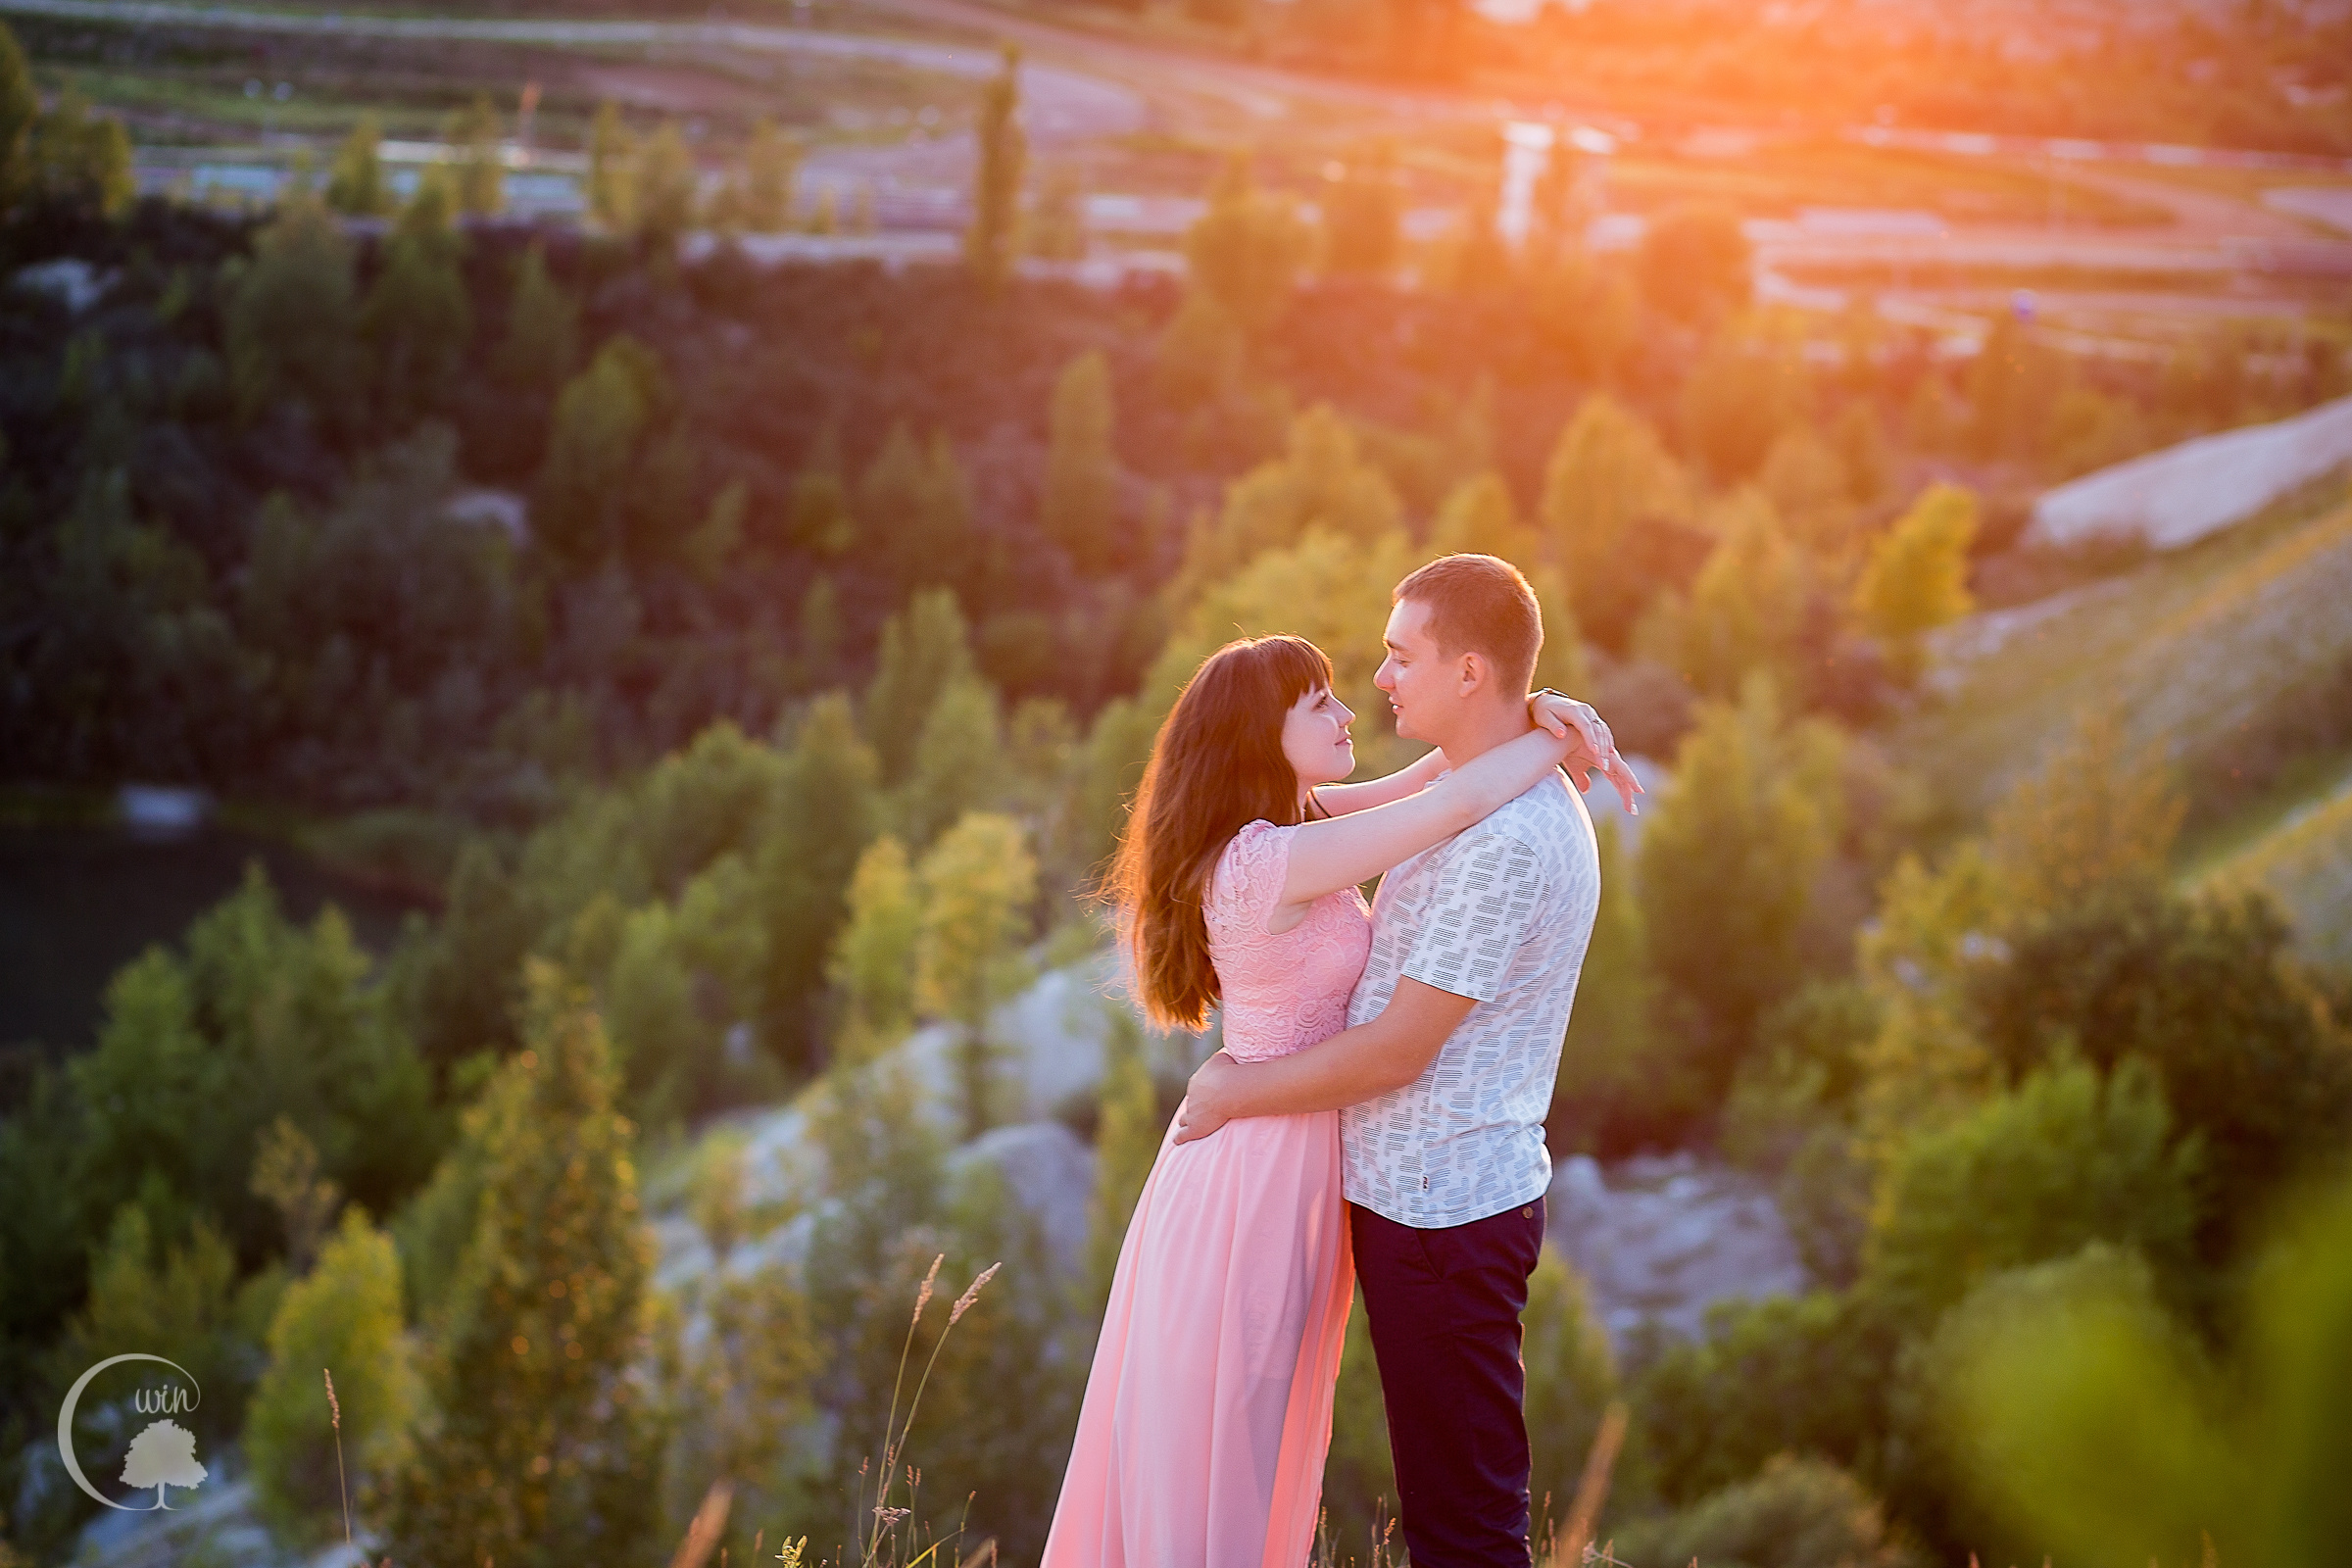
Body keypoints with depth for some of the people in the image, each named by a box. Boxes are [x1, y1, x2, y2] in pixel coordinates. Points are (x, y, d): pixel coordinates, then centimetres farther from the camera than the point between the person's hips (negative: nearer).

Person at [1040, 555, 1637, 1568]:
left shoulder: (1291, 820, 4)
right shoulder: (1269, 861, -24)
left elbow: (1431, 776, 8)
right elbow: (1460, 799, -29)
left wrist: (1539, 715, -10)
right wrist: (1560, 741, -12)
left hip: (1277, 1153, 9)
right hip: (1265, 1169, -9)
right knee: (1221, 1443, 4)